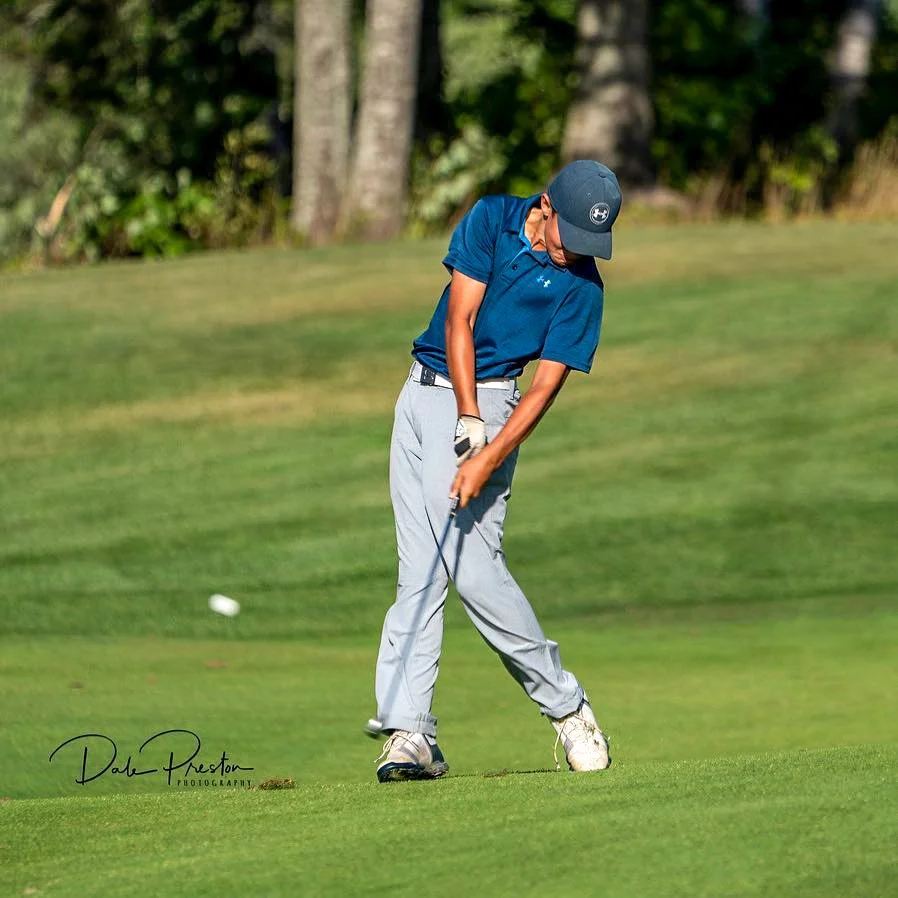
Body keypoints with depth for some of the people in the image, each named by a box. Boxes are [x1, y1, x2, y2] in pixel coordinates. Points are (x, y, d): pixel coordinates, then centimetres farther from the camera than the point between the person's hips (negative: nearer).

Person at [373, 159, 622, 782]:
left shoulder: (582, 286, -7)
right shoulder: (491, 220, -2)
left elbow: (547, 385, -12)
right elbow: (460, 319, -6)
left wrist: (488, 458, -23)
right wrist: (470, 420, -15)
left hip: (488, 400, -3)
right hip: (425, 391, 4)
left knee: (472, 564, -14)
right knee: (419, 571, -2)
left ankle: (566, 706, 2)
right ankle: (410, 734, -7)